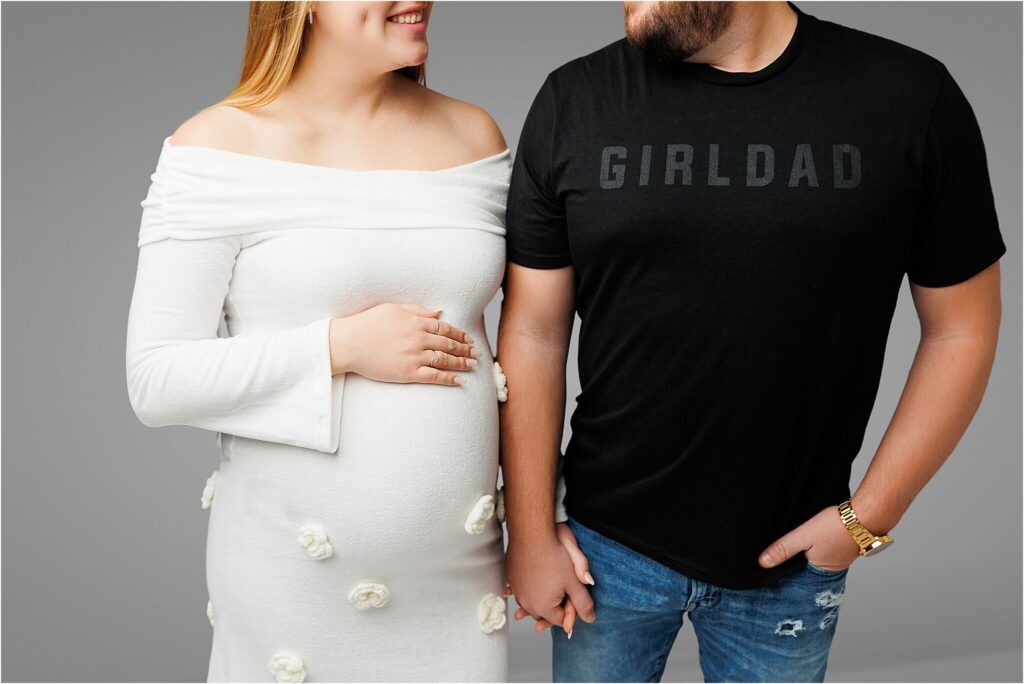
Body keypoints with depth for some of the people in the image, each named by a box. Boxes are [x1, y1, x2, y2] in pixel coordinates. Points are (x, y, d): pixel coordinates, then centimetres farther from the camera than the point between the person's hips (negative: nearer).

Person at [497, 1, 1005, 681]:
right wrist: (532, 533, -3)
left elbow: (963, 326, -2)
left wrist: (870, 516, -5)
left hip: (793, 559, 0)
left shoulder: (912, 96, -9)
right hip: (608, 547, 1)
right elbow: (533, 333, -5)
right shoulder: (573, 102, -7)